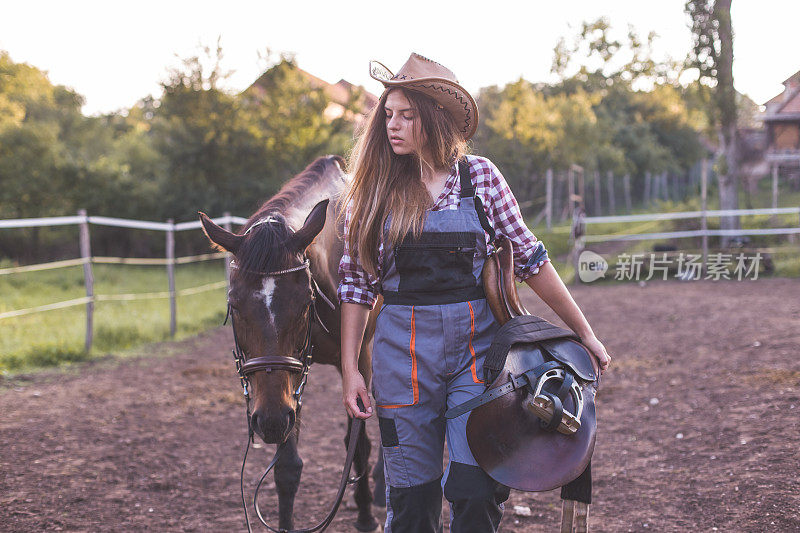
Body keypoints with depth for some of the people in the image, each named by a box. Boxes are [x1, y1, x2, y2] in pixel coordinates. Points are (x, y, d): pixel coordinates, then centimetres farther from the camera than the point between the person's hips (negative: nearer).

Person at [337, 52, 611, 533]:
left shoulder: (480, 176, 1)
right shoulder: (374, 189, 2)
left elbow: (529, 258, 6)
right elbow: (357, 282, 5)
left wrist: (585, 334, 7)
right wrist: (350, 368, 0)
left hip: (476, 341, -1)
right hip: (403, 347, 1)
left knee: (476, 486, -9)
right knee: (410, 494, 5)